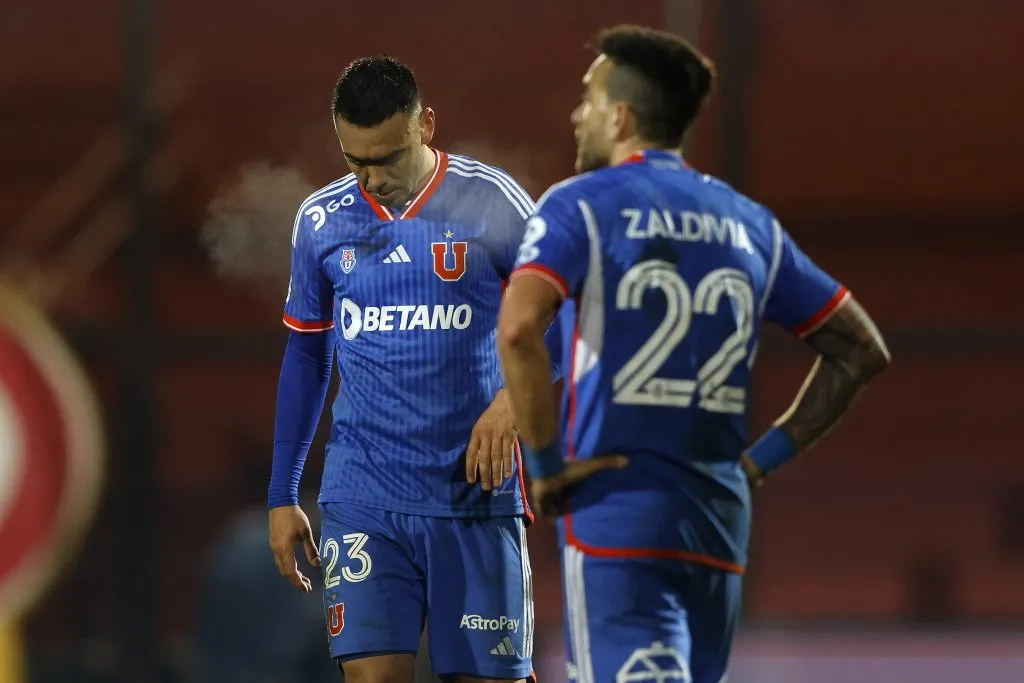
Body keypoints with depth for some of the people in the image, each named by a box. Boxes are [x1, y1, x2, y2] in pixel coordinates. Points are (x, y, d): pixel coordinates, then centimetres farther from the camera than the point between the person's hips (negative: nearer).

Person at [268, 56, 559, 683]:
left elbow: (562, 326, 0)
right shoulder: (322, 220, 6)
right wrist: (282, 496, 16)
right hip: (363, 502, 2)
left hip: (476, 495, -1)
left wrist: (512, 401, -20)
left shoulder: (493, 203, -4)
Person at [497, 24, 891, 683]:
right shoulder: (750, 224, 15)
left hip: (615, 512, -6)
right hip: (720, 528, 6)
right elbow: (861, 350, 18)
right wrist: (764, 457, 16)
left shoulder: (580, 206, -2)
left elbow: (518, 330, -20)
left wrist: (545, 463, -10)